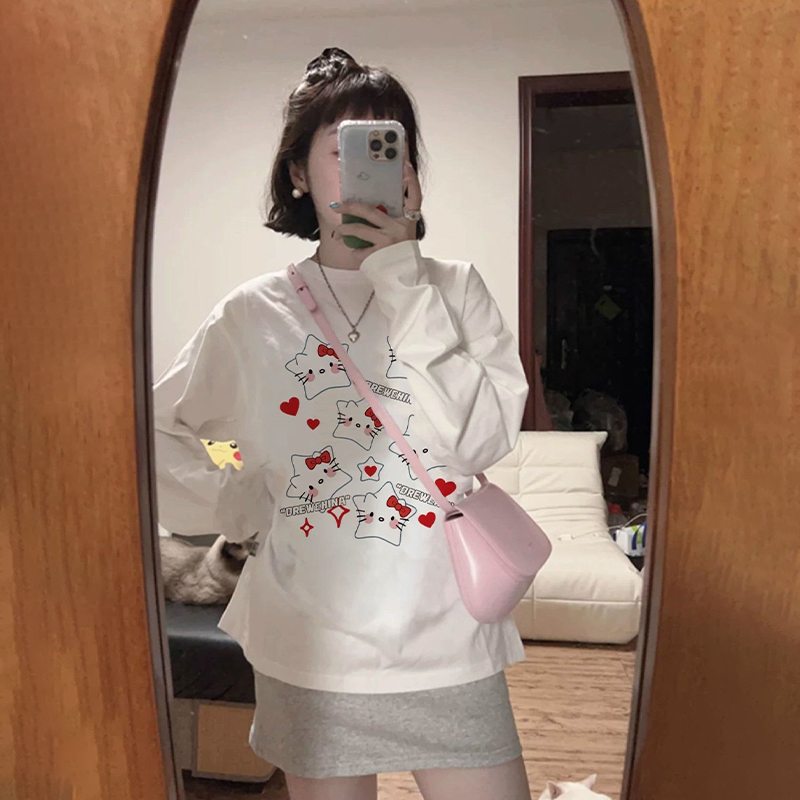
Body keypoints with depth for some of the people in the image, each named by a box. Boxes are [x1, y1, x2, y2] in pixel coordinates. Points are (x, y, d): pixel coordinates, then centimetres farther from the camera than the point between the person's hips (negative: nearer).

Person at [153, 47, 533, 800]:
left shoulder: (455, 290, -3)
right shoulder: (253, 314, -3)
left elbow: (481, 441, -15)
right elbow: (158, 432, 7)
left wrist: (402, 281, -16)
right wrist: (236, 504, -6)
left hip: (446, 644, 0)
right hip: (309, 650, 1)